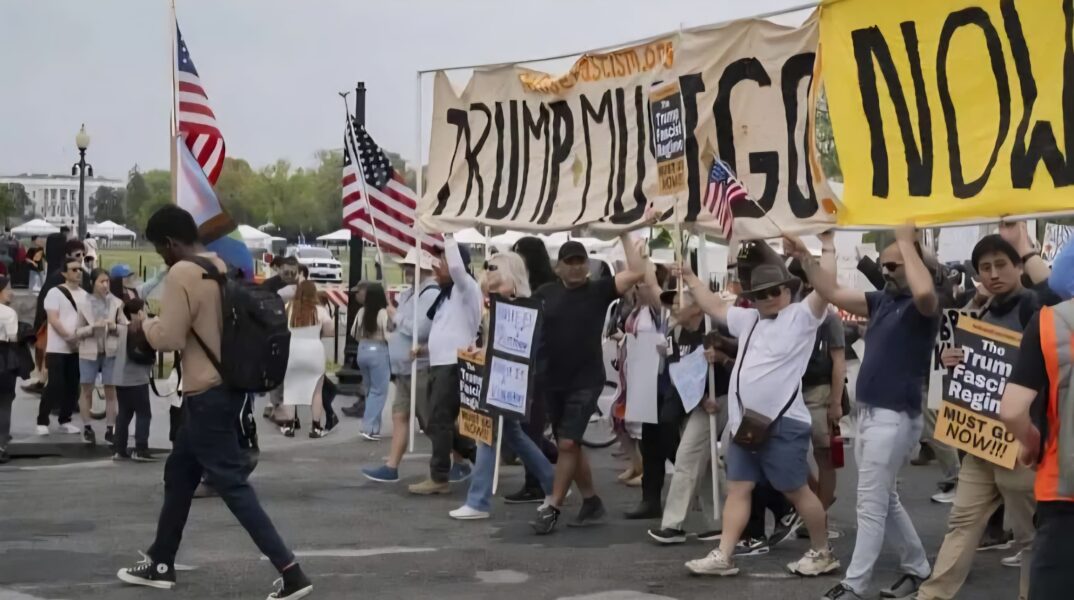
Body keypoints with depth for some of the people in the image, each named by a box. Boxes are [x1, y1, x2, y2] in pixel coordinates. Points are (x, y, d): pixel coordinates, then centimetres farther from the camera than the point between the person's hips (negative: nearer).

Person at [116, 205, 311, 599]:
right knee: (179, 473, 20)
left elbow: (170, 337, -19)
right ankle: (160, 564, 30)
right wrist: (158, 325, 18)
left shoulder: (182, 273, -16)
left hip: (207, 392, -10)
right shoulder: (221, 267, 11)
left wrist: (144, 326, 1)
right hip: (226, 385, 10)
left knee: (231, 483, -7)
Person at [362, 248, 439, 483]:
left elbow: (419, 329, -25)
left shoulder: (431, 294, -16)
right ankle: (391, 467, 12)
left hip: (421, 368, -10)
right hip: (404, 368, 10)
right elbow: (394, 327, 18)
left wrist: (396, 316, -11)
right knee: (399, 416, 9)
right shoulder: (408, 294, 13)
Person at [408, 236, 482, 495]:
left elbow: (456, 266, -29)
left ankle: (439, 478, -5)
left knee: (438, 422, -9)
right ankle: (475, 453, 23)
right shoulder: (448, 293, 20)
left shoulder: (466, 287, -8)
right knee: (437, 422, 12)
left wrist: (449, 238, -19)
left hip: (454, 365, -10)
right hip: (440, 364, 10)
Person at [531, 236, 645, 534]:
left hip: (585, 382, -4)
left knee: (568, 443, -9)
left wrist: (624, 235, -11)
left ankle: (552, 509, -1)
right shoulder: (545, 294, 4)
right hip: (552, 382, 4)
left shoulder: (599, 290, -3)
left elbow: (638, 272, -11)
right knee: (570, 446, 11)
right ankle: (592, 502, 24)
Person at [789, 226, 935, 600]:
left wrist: (906, 241, -25)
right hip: (868, 413, 9)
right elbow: (833, 294, 13)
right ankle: (917, 568, 29)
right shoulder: (882, 300, 13)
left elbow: (924, 291, -35)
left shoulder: (923, 306, -11)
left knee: (871, 504, -5)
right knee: (885, 500, 17)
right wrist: (805, 258, 5)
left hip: (895, 417, -9)